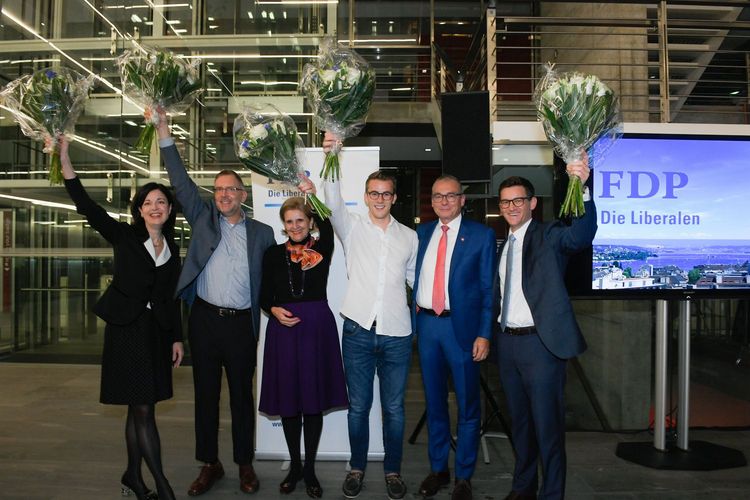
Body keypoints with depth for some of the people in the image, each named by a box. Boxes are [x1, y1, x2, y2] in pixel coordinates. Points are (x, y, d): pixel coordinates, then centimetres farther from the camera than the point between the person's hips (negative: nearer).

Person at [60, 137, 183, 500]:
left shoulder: (172, 249, 9)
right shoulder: (124, 236, -2)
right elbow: (85, 205, -12)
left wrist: (177, 338, 9)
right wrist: (64, 156, -19)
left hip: (157, 330, 4)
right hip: (127, 328, -4)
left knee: (139, 408, 12)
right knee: (143, 409, -4)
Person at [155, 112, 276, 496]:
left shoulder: (262, 233, 6)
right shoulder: (203, 218, 7)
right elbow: (180, 181, 0)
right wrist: (164, 133, -6)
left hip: (241, 324, -1)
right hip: (204, 320, 1)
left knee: (242, 396, 8)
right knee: (205, 395, 9)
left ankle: (245, 464, 22)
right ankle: (210, 464, 23)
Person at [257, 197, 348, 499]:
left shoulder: (322, 249, 1)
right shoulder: (273, 254, 5)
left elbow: (327, 224, -17)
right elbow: (264, 296, 8)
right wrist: (274, 310, -11)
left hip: (317, 328, -1)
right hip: (283, 330, 1)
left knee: (314, 401, 6)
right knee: (288, 401, 9)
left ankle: (310, 470, 21)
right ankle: (295, 466, 27)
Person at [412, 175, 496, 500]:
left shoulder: (481, 235, -2)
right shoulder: (421, 234, 10)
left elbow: (488, 288, -4)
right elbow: (414, 279, 11)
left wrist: (484, 334, -10)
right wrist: (412, 320, 2)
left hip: (461, 327, -3)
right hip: (426, 324, 4)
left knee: (467, 406, 7)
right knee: (434, 402, 15)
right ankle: (438, 469, 31)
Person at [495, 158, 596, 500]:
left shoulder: (548, 236, -7)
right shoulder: (503, 246, 13)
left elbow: (583, 234, -28)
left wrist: (582, 188, -42)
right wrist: (493, 334, 4)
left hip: (540, 342, -7)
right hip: (507, 342, 7)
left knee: (547, 423, 2)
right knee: (519, 420, 19)